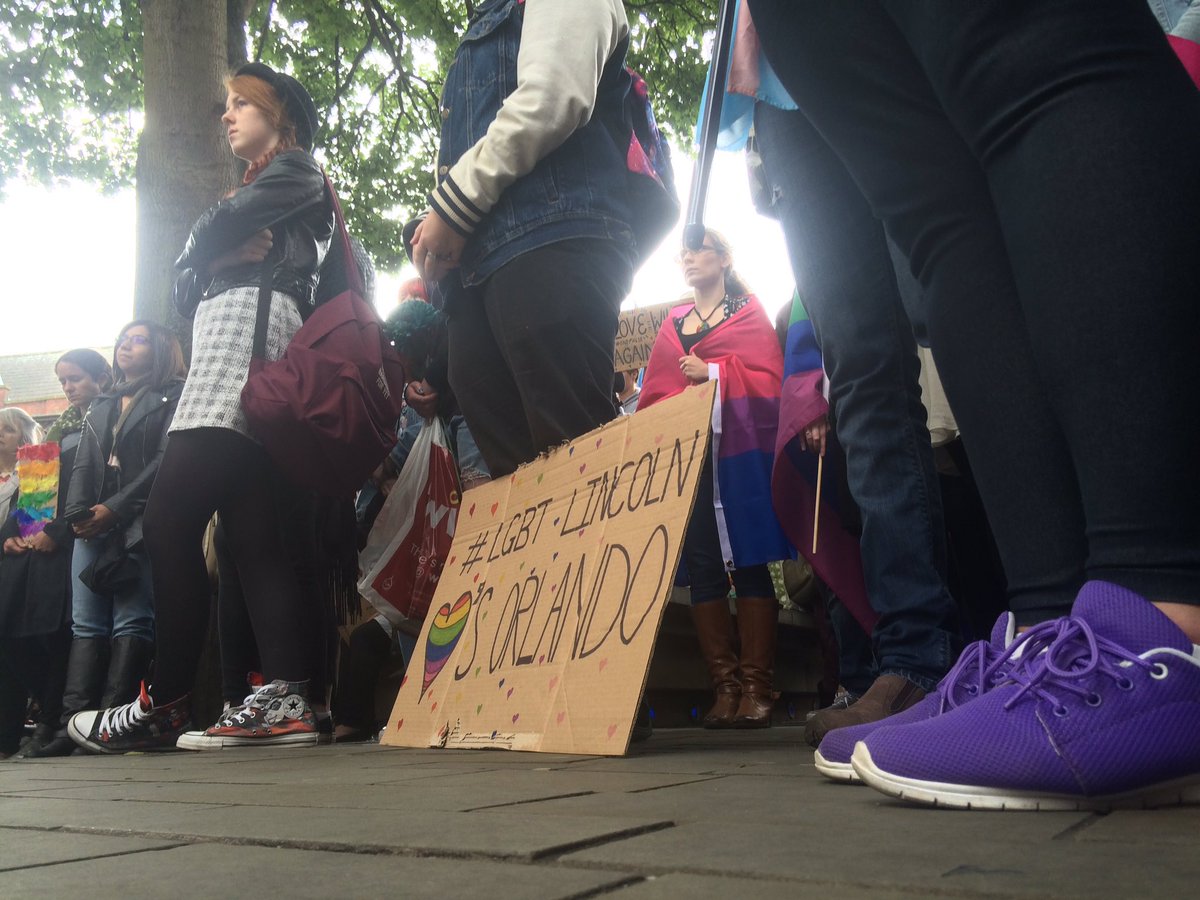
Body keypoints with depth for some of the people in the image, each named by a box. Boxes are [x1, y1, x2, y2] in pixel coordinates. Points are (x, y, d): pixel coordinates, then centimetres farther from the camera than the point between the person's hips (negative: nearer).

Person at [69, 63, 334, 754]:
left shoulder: (297, 170, 11)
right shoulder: (250, 197, 36)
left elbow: (210, 234, -4)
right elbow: (187, 287, 23)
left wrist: (211, 252, 17)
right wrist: (225, 257, 4)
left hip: (254, 324, -9)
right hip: (220, 344, 9)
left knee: (171, 520, -17)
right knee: (253, 533, -5)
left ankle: (165, 704, -16)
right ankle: (286, 699, -13)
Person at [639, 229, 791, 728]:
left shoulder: (749, 313, 12)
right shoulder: (672, 323, 23)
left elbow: (769, 378, -1)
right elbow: (651, 391, 16)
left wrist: (714, 372, -12)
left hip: (738, 451, -4)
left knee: (747, 562, -7)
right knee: (702, 567, -3)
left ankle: (756, 687, -4)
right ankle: (724, 687, 1)